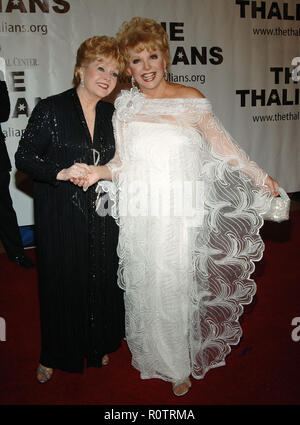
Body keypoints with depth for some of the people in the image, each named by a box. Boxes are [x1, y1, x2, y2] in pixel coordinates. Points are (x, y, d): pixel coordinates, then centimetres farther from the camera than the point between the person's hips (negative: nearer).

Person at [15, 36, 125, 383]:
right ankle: (54, 356, 33)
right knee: (62, 285, 9)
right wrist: (61, 173, -22)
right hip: (61, 218, -4)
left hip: (102, 216, 4)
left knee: (102, 282, 13)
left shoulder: (111, 114, 6)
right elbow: (24, 157, -9)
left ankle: (97, 346, 38)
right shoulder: (51, 109, -9)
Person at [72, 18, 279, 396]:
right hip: (138, 212, 2)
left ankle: (180, 365, 26)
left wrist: (260, 177, 1)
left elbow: (223, 146, 4)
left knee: (176, 286, 3)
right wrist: (100, 172, -14)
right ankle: (150, 356, 34)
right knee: (142, 284, 10)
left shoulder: (191, 100, 0)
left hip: (179, 213, -2)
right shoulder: (125, 107, 6)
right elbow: (122, 162, 5)